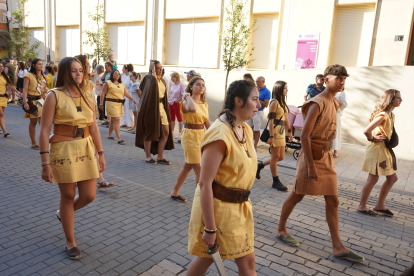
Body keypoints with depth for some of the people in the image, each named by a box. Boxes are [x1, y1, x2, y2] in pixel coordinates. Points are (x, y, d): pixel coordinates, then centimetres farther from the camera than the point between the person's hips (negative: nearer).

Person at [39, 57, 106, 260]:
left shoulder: (88, 96, 6)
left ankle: (63, 214, 41)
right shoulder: (55, 96, -9)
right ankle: (70, 243, 27)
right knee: (68, 196, 7)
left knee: (88, 196, 6)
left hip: (86, 148, 5)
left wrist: (101, 153, 8)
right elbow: (45, 130, -11)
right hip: (63, 150, -5)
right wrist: (45, 163, -14)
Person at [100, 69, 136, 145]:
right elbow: (103, 94, -3)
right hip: (112, 103, -6)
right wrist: (101, 104, -6)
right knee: (116, 120, -12)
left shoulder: (122, 84, 14)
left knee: (113, 120, 15)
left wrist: (132, 99, -5)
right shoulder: (108, 83, -3)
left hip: (120, 104, 6)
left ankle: (109, 135, 31)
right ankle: (119, 139, -14)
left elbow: (126, 93, 7)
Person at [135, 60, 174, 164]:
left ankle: (160, 157, 13)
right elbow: (154, 82, -33)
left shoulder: (162, 80, 14)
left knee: (166, 132, 3)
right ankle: (148, 156, 16)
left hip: (161, 107, 7)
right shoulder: (148, 78, -7)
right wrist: (153, 71, -16)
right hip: (150, 108, -7)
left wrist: (166, 110, 19)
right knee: (150, 132, 2)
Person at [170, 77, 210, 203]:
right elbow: (192, 109, -38)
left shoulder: (204, 104, 10)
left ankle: (174, 192, 34)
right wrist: (188, 97, -19)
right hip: (190, 137, -8)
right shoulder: (186, 102, -12)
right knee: (199, 170, -4)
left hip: (201, 136, 8)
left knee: (188, 166, 18)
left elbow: (207, 123, 13)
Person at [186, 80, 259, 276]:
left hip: (240, 206, 8)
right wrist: (210, 229, -22)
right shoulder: (220, 135, -26)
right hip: (217, 206, -8)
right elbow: (205, 184, -26)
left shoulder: (246, 130, 2)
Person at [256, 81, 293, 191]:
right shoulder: (274, 102, -13)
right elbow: (271, 120, -17)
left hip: (281, 132, 9)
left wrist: (290, 132, 18)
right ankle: (276, 182, 11)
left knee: (281, 157, 13)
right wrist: (271, 137, -20)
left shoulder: (283, 102, 13)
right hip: (275, 132, -9)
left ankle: (260, 165, 29)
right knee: (275, 156, 0)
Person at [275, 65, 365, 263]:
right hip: (312, 157, -8)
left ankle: (338, 247, 16)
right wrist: (311, 166, -21)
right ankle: (281, 230, 24)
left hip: (326, 157, 8)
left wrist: (328, 154, 12)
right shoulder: (317, 104, -15)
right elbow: (304, 136, -21)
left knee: (332, 200, 8)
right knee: (297, 195, 5)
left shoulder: (334, 103, 11)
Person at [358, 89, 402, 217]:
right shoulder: (383, 115, -21)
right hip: (377, 149, -10)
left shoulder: (391, 115, 10)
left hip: (385, 149, 10)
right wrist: (373, 139, -14)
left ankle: (380, 205, 26)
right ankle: (362, 206, 14)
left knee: (392, 178, 15)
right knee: (373, 179, 0)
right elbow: (366, 131, -32)